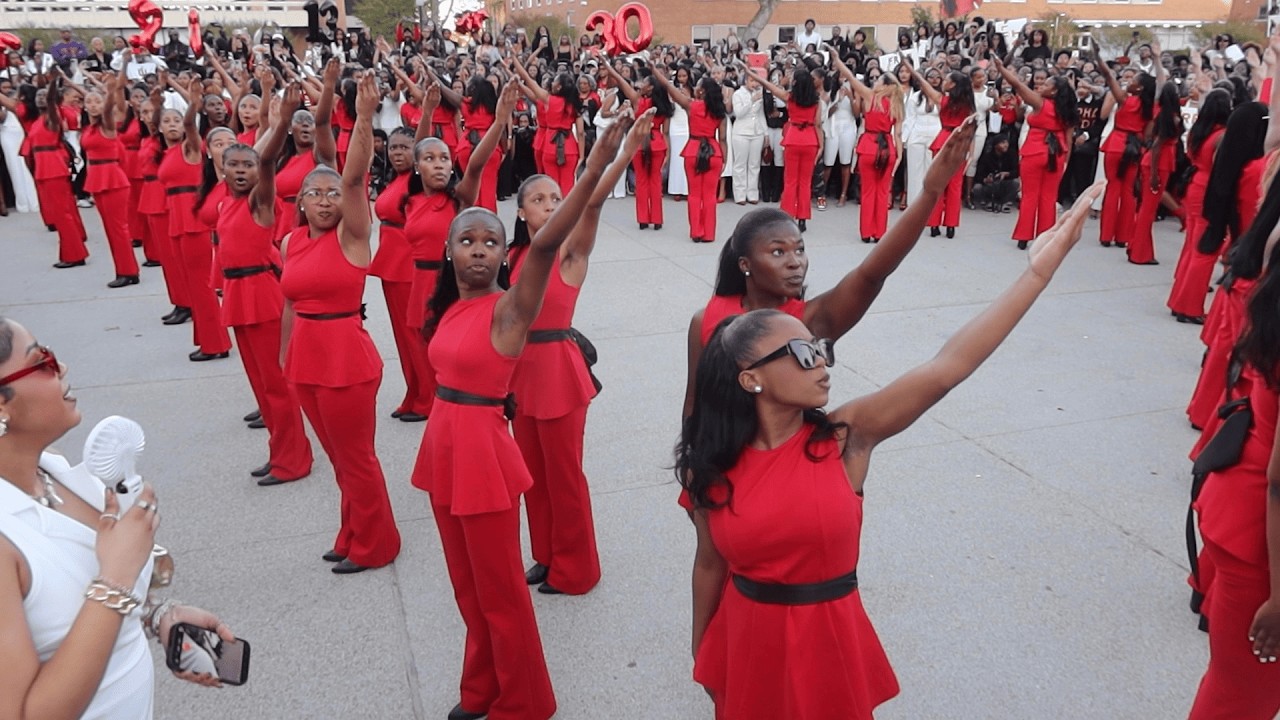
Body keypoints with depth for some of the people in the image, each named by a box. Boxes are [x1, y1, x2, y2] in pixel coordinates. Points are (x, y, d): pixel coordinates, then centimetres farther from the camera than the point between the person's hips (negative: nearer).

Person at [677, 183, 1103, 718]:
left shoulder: (845, 436, -14)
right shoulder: (708, 468, -13)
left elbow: (946, 369, -23)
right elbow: (710, 565, 1)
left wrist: (1040, 269, -28)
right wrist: (702, 660, 14)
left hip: (829, 643, 0)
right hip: (746, 643, 0)